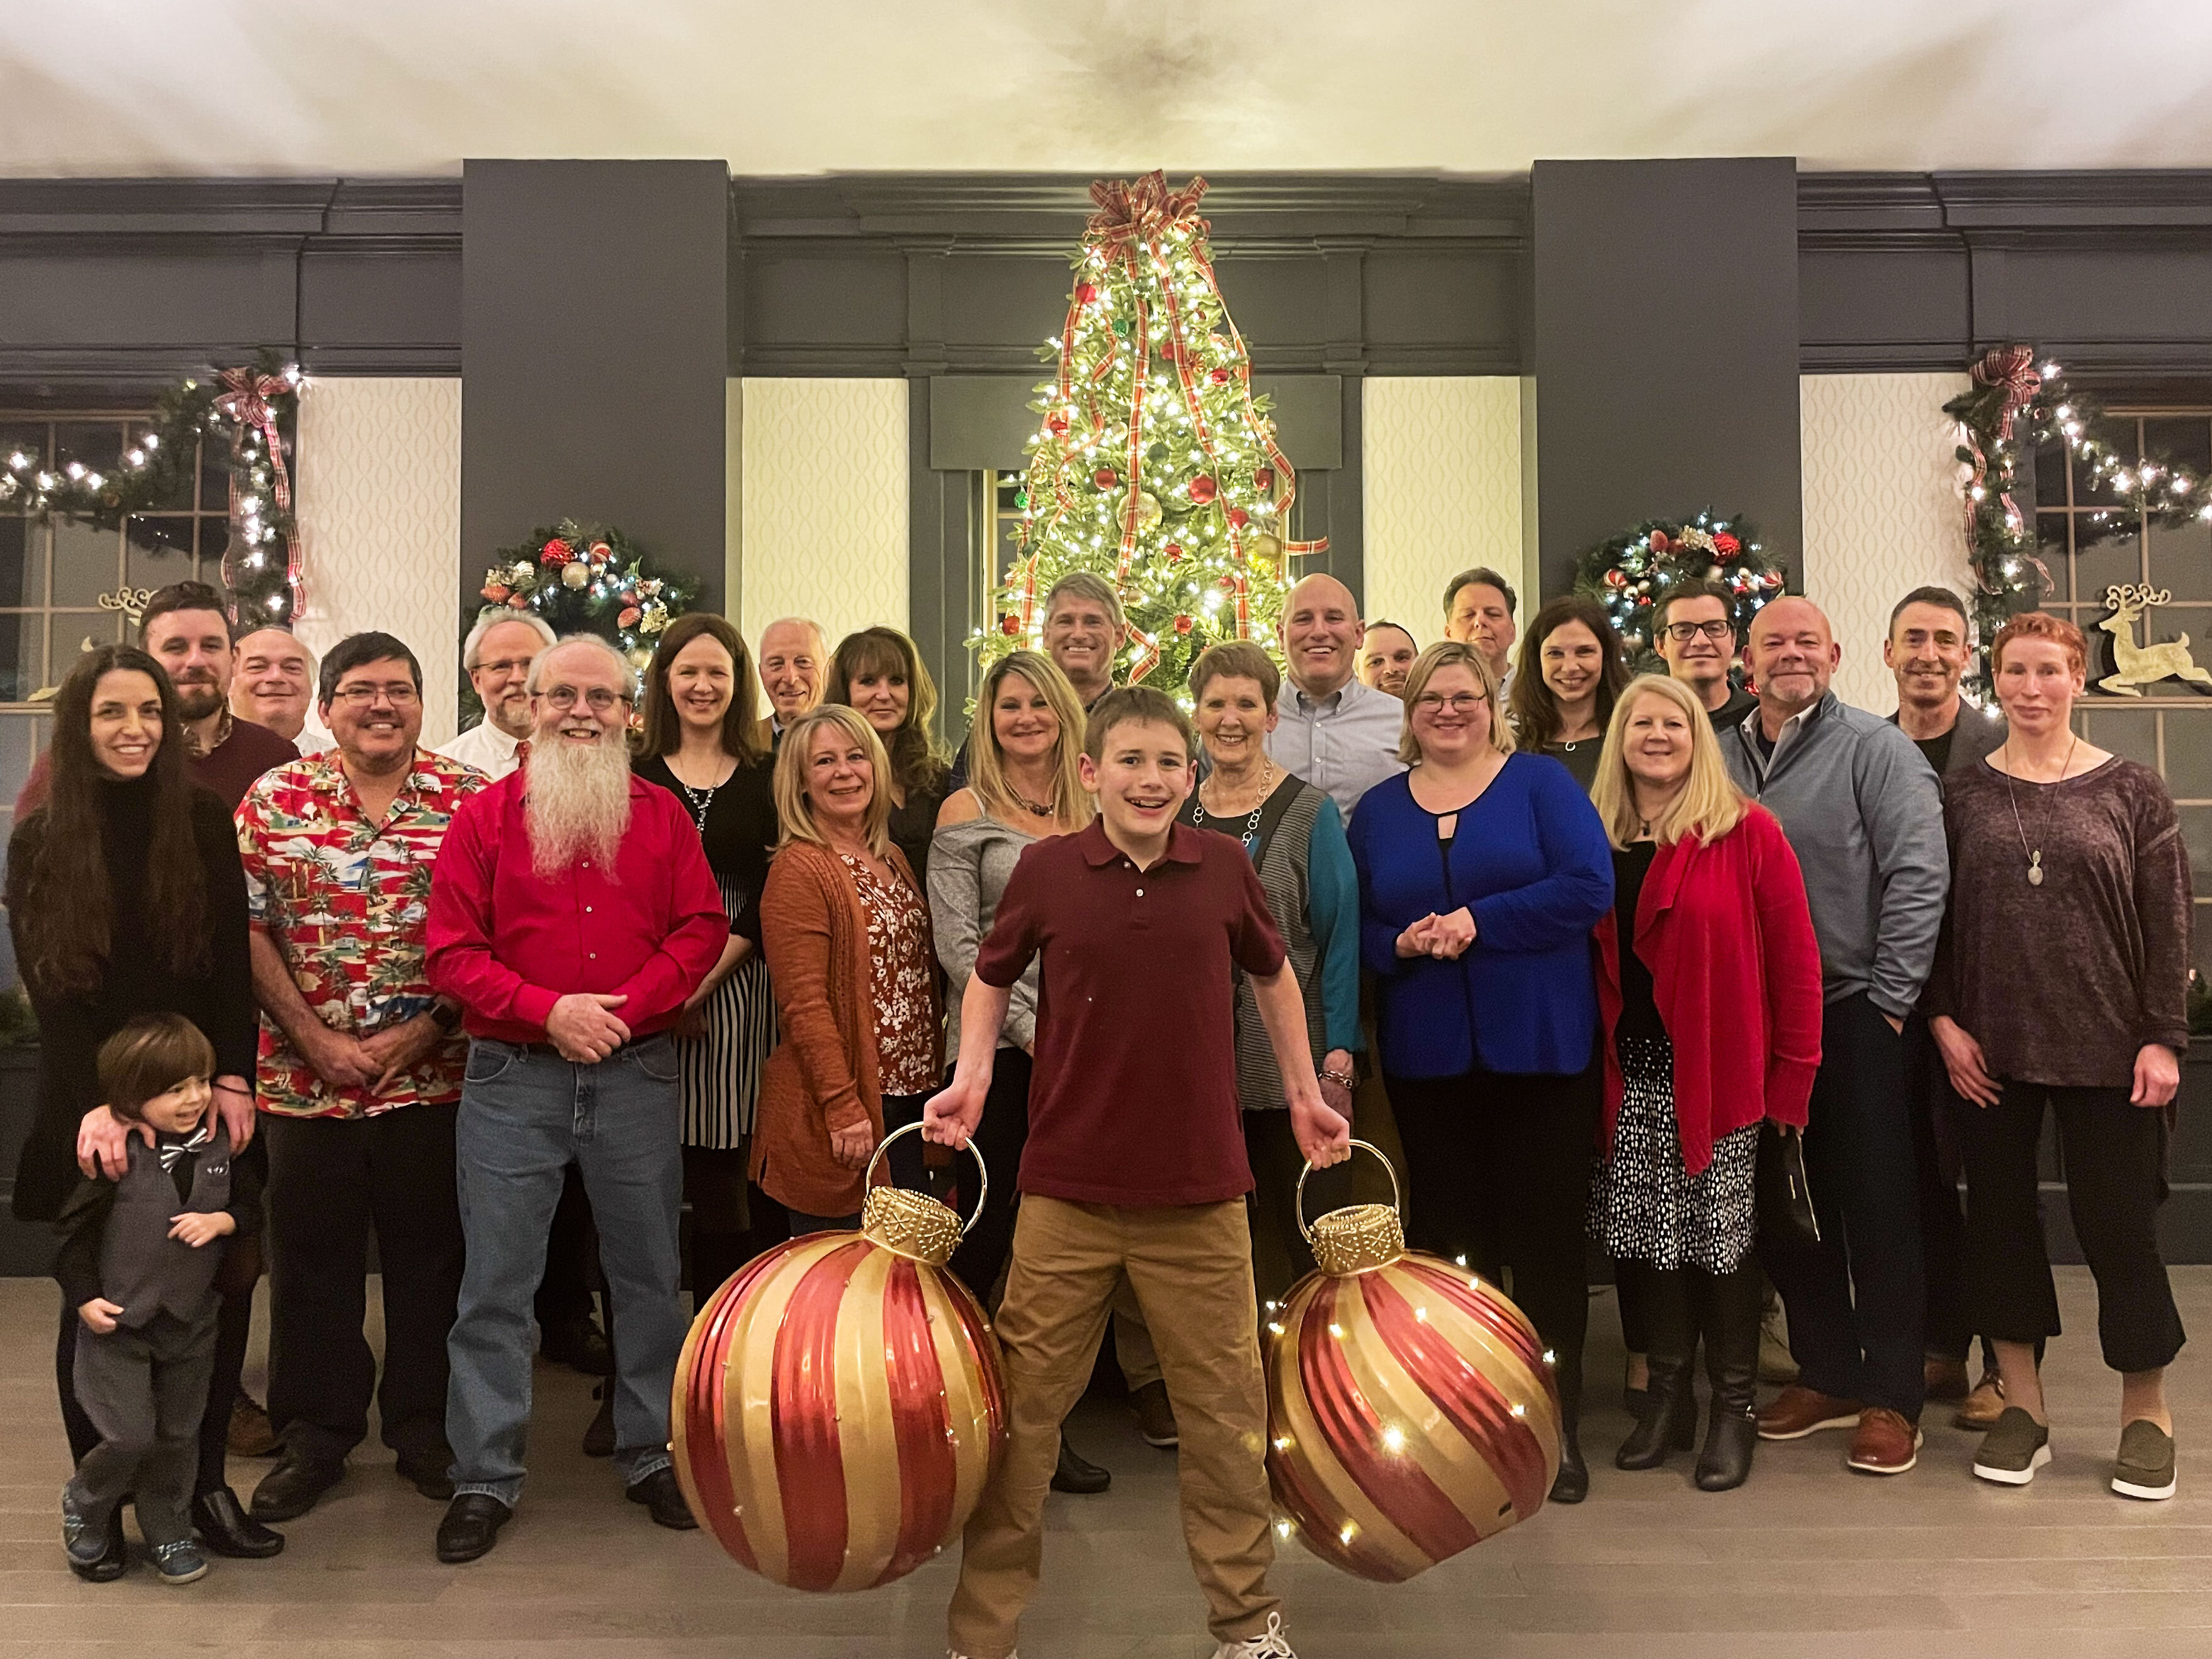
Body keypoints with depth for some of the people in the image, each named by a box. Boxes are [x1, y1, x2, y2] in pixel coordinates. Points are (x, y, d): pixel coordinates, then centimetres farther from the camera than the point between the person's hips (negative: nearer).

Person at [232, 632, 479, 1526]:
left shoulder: (470, 799, -1)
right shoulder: (273, 799, 2)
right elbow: (247, 929, 0)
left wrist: (424, 1029, -10)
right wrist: (315, 1038, -7)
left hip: (433, 1075, 0)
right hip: (306, 1076, 1)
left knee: (430, 1253, 9)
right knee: (311, 1257, 10)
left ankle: (426, 1429, 25)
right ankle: (315, 1435, 27)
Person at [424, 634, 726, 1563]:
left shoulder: (663, 816, 6)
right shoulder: (485, 816, 1)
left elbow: (702, 929, 0)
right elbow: (453, 953, -4)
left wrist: (624, 1007, -13)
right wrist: (549, 1010, -16)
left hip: (638, 1073, 2)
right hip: (511, 1077, -1)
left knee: (648, 1272, 11)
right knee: (496, 1282, 5)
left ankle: (652, 1454, 28)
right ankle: (484, 1478, 20)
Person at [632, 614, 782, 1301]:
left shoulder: (767, 781, 7)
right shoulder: (633, 779, 9)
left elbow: (765, 904, 2)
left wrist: (703, 983, -9)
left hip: (735, 986, 0)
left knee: (725, 1177, 0)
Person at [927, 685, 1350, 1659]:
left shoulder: (1225, 869, -1)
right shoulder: (1047, 869, -4)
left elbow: (1272, 974, 16)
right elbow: (991, 975, 12)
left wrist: (1304, 1093, 18)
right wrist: (971, 1078, -1)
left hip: (1200, 1190, 1)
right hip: (1068, 1187, -1)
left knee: (1226, 1409, 11)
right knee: (1023, 1406, 7)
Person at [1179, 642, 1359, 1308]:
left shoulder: (1309, 812, -2)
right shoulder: (1174, 810, 10)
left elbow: (1340, 935, -4)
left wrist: (1340, 1054, -11)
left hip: (1290, 1060, -4)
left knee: (1304, 1235, 1)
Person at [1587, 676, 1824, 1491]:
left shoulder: (1748, 832, -5)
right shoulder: (1596, 839, 6)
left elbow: (1794, 958, -6)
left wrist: (1794, 1072, -9)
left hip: (1719, 1071, -3)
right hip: (1631, 1072, 3)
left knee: (1724, 1234, 5)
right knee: (1648, 1233, 10)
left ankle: (1733, 1404, 21)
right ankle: (1667, 1388, 27)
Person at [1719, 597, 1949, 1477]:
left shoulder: (1874, 748, -6)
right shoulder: (1719, 758, 8)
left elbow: (1919, 874, -11)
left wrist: (1887, 998, -12)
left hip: (1853, 1011, -5)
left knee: (1877, 1203, 2)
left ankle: (1891, 1394, 16)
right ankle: (1825, 1373, 28)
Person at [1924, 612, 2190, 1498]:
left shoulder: (2132, 790, 2)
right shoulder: (1962, 794, 4)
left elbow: (2169, 926, 0)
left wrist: (2163, 1038, -6)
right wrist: (1944, 1020, -5)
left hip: (2106, 1050, -1)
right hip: (1990, 1051, 2)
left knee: (2117, 1223, 3)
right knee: (1998, 1215, 8)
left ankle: (2147, 1410, 23)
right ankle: (2021, 1404, 22)